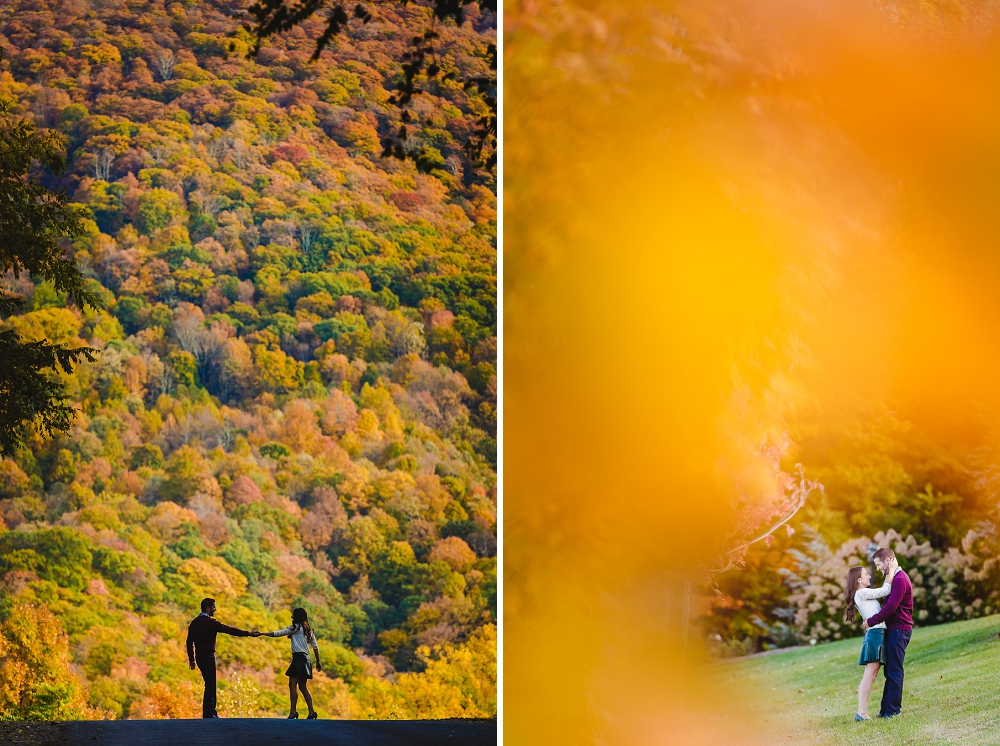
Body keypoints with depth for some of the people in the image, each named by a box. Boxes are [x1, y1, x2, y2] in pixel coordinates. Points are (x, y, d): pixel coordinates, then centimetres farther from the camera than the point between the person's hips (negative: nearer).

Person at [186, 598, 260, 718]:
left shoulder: (194, 623, 11)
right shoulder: (210, 622, -13)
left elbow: (189, 642, 14)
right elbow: (229, 630, -13)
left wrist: (192, 659, 19)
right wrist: (249, 634, -9)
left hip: (199, 657, 8)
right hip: (208, 657, -8)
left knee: (210, 685, 15)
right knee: (210, 686, -4)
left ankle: (212, 712, 18)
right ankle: (208, 714, -5)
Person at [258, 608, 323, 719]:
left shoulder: (296, 627, -5)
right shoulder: (308, 630, 18)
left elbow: (278, 634, -6)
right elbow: (315, 647, 20)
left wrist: (261, 633, -1)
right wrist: (318, 662, 25)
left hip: (299, 658, -9)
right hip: (306, 659, 9)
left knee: (292, 685, -12)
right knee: (303, 687, 12)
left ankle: (293, 712, -21)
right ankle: (311, 712, 8)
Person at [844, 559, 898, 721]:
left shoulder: (862, 594, 20)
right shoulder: (862, 593, -9)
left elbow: (883, 591, 25)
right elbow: (885, 591, -5)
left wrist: (889, 573, 22)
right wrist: (892, 571, 4)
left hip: (878, 634, 10)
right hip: (875, 633, -10)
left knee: (871, 675, 6)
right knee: (869, 675, -13)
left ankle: (862, 712, 4)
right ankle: (861, 712, -17)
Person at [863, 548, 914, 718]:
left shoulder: (900, 580, -15)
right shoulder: (896, 578, 19)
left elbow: (891, 607, -22)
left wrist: (871, 621, -14)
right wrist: (873, 620, 8)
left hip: (898, 629, -10)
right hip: (895, 629, 10)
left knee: (894, 670, -7)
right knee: (890, 670, 10)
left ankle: (892, 709, -6)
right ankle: (886, 708, 12)